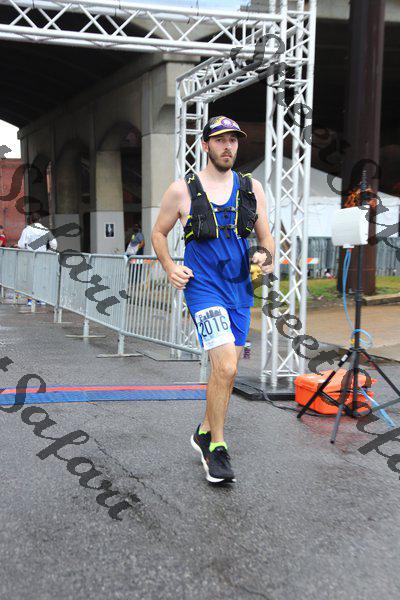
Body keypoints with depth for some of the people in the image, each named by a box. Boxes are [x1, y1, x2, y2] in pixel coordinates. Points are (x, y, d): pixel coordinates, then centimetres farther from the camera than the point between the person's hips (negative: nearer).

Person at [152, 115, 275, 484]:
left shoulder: (252, 188, 8)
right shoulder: (182, 190, -1)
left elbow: (266, 237, 12)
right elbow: (159, 233, 10)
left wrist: (266, 256, -10)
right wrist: (170, 267, -5)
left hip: (240, 288, 5)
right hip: (203, 286, -4)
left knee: (227, 369, 12)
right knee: (226, 366, -18)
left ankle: (205, 434, 33)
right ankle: (217, 449, -2)